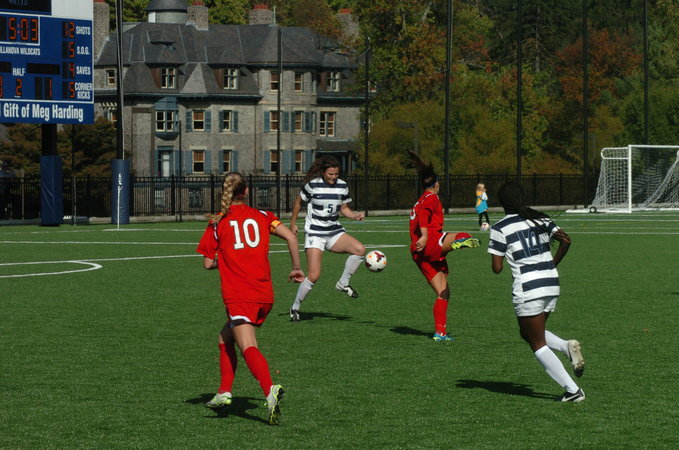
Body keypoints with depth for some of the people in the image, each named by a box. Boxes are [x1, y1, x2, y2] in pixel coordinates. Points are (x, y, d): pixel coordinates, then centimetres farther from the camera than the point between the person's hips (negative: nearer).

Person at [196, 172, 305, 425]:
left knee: (248, 348, -19)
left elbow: (208, 264, 6)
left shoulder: (217, 223, 5)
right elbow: (291, 237, -2)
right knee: (225, 340, 24)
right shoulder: (262, 216, 11)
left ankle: (270, 391, -42)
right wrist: (296, 269, 8)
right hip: (265, 295, 5)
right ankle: (224, 393, 21)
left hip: (238, 297, -5)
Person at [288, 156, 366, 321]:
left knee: (359, 249, -23)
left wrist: (356, 215, -8)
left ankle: (343, 283, -3)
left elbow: (344, 209, 11)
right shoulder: (312, 185, -11)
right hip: (314, 234, -4)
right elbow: (298, 202, 5)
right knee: (314, 276, -14)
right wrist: (293, 223, 11)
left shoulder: (342, 186, 1)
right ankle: (295, 307, 7)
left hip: (335, 231, 4)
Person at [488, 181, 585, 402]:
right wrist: (552, 265, 13)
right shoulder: (540, 219, 9)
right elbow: (565, 240, 0)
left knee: (538, 344, 5)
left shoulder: (500, 228, -6)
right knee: (528, 333, 25)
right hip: (552, 284, 6)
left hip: (527, 289, -6)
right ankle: (567, 346, -1)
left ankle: (573, 390, -2)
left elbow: (497, 268, -7)